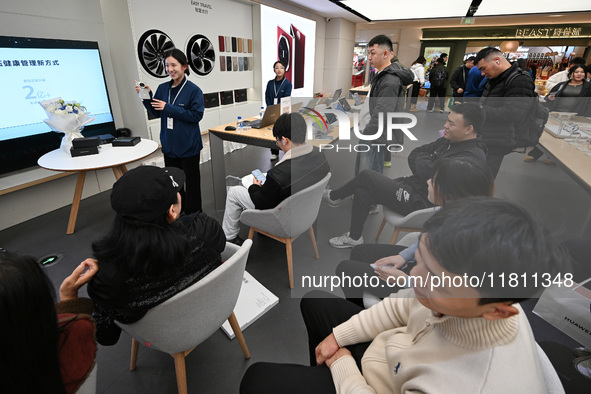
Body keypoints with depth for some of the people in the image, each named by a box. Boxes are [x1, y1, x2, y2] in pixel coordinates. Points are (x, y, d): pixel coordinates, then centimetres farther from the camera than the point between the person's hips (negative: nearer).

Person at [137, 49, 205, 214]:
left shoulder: (193, 90, -11)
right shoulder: (163, 88, 6)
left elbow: (196, 115, -19)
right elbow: (156, 112, 11)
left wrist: (169, 108, -20)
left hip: (188, 145, -6)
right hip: (169, 144, 6)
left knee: (191, 180, 6)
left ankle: (193, 213, 21)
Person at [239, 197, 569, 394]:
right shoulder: (474, 269, -25)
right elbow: (403, 307, -7)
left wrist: (341, 363, -10)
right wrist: (338, 337, -3)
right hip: (386, 348, 6)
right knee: (314, 301, 20)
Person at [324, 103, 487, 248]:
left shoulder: (472, 156, -22)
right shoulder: (448, 140, 9)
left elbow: (426, 171, -28)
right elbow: (413, 156, 11)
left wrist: (423, 159, -7)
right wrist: (426, 160, -9)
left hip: (422, 204, -9)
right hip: (413, 186, 9)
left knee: (366, 176, -9)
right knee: (362, 192, -4)